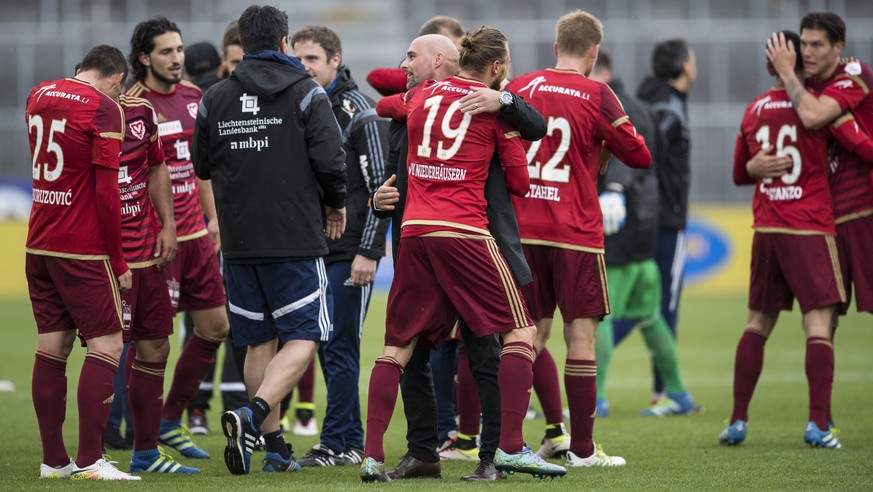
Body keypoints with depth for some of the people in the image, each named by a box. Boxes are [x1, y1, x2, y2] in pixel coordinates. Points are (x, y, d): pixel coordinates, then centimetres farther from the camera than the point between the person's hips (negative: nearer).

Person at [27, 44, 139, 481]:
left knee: (52, 347, 8)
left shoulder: (38, 96, 11)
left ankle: (53, 460, 8)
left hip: (39, 246, 7)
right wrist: (118, 261, -8)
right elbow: (106, 190, -14)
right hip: (82, 249, -7)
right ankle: (90, 461, -9)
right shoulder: (104, 109, -10)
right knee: (106, 346, -3)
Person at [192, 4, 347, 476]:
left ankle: (275, 448, 13)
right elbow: (329, 159, -12)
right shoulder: (305, 93, -5)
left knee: (259, 342, 13)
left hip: (239, 241, 4)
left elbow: (202, 166, 11)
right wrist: (335, 204, 7)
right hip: (296, 238, -4)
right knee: (302, 338, -1)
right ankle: (252, 415, -24)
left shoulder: (215, 99, 5)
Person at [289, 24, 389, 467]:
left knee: (339, 346, -7)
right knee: (329, 348, 8)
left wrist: (368, 252, -15)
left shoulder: (360, 113, -8)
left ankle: (336, 443, -4)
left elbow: (382, 188, -11)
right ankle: (351, 442, 13)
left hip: (350, 252, -7)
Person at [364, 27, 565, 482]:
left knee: (397, 346, 9)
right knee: (520, 331, 3)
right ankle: (510, 447, -7)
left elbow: (381, 106, 36)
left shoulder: (422, 96, 15)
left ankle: (372, 456, 0)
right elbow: (519, 183, 5)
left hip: (414, 230, 5)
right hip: (465, 232, -5)